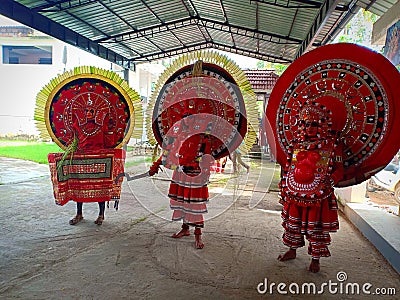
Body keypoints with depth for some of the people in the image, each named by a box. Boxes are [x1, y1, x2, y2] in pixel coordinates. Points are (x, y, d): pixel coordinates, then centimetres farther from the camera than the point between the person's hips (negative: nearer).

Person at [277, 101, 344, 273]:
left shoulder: (332, 144, -5)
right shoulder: (297, 141, 7)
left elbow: (339, 169, -5)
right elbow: (288, 165, 15)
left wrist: (329, 181, -23)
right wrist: (284, 184, 9)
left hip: (319, 196, -4)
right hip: (294, 193, 4)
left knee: (316, 227, 6)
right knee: (292, 222, 15)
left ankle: (315, 259, 26)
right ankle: (292, 250, 36)